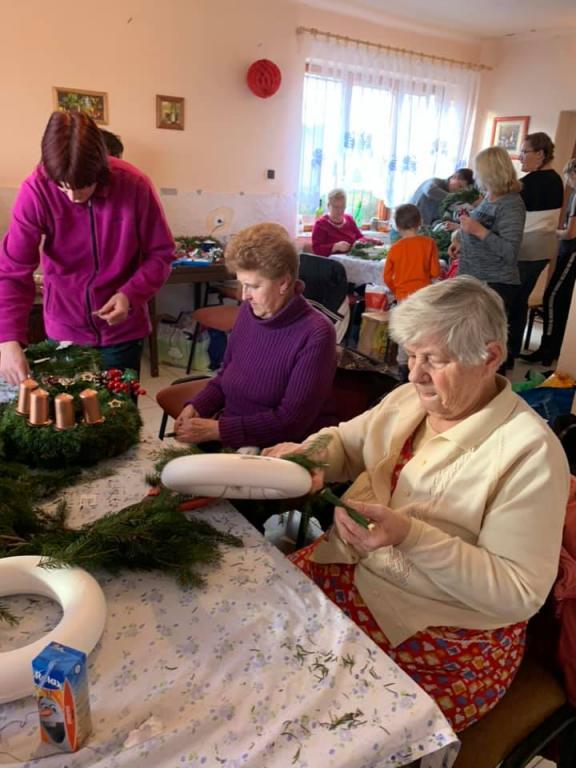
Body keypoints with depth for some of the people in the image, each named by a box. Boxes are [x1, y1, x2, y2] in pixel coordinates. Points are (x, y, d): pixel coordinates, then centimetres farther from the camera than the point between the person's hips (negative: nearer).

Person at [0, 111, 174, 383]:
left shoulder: (134, 185, -17)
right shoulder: (36, 191, -17)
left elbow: (160, 254, -6)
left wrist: (132, 295, -22)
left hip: (122, 329, 0)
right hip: (65, 329, 1)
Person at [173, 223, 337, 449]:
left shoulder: (315, 335, -17)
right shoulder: (249, 311, 2)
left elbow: (291, 420, -19)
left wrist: (217, 430, -22)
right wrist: (196, 407, -2)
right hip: (231, 438, 6)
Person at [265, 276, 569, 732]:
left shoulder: (530, 451, -18)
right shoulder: (408, 401, 1)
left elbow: (520, 594, -18)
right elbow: (343, 442, 13)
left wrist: (411, 535, -30)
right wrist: (310, 453, -11)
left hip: (446, 639, -6)